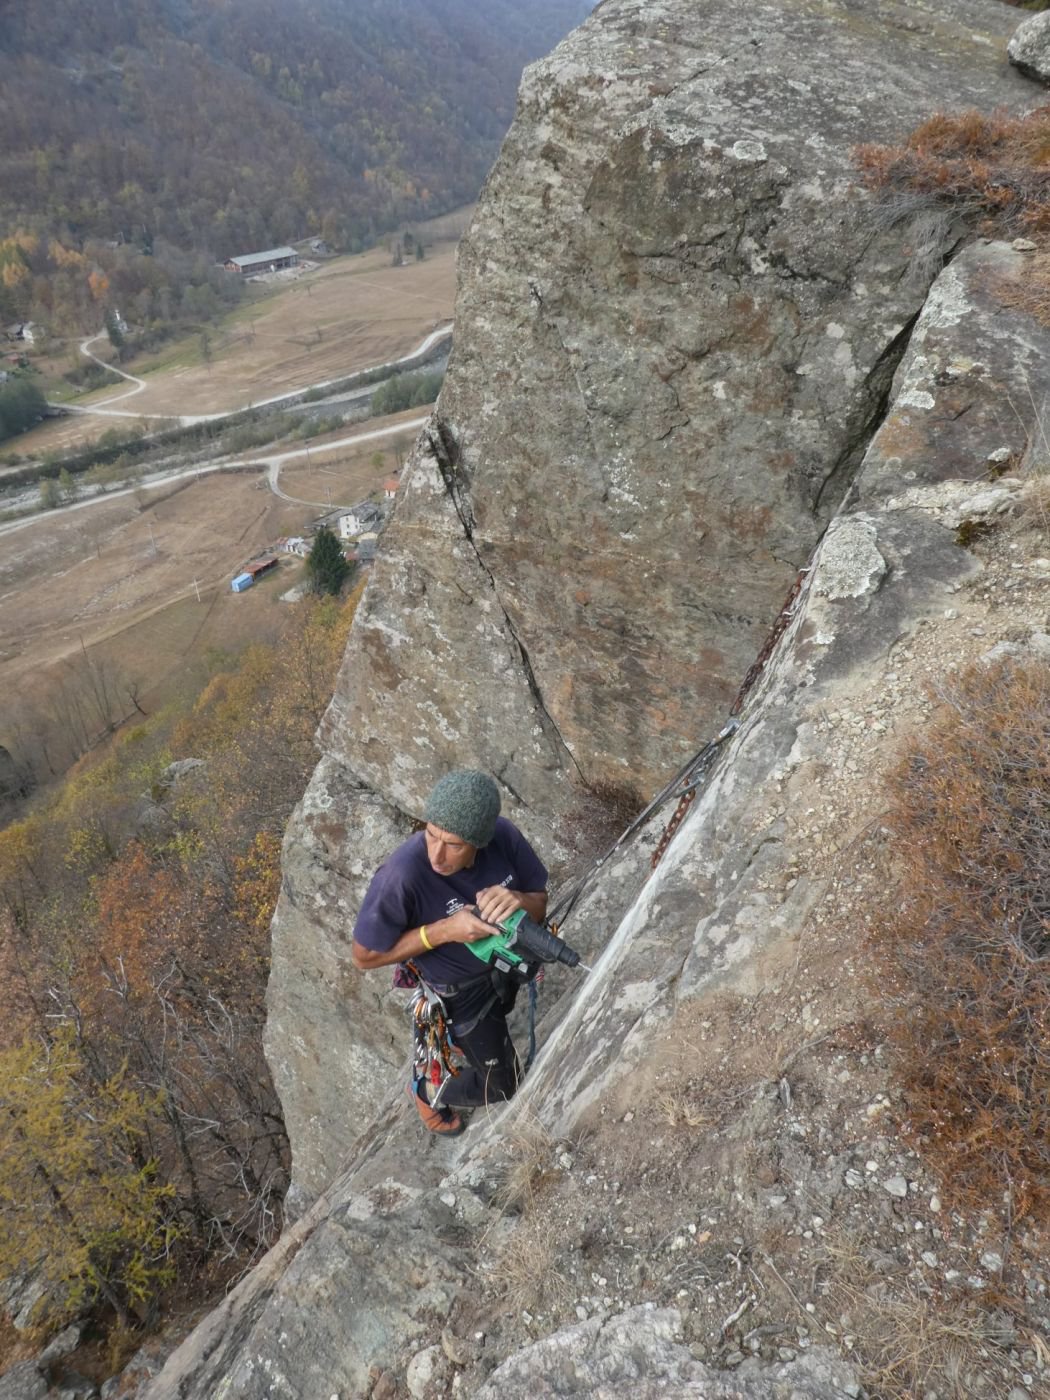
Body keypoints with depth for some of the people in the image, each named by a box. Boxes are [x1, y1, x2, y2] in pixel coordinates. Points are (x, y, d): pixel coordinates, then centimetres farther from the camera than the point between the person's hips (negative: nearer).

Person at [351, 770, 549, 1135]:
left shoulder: (503, 835, -31)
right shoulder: (401, 875, -41)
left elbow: (539, 903, -14)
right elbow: (364, 957, -27)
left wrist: (517, 900, -39)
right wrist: (444, 930, -38)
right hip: (461, 991, -4)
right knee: (501, 1084, 15)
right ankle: (428, 1092, 44)